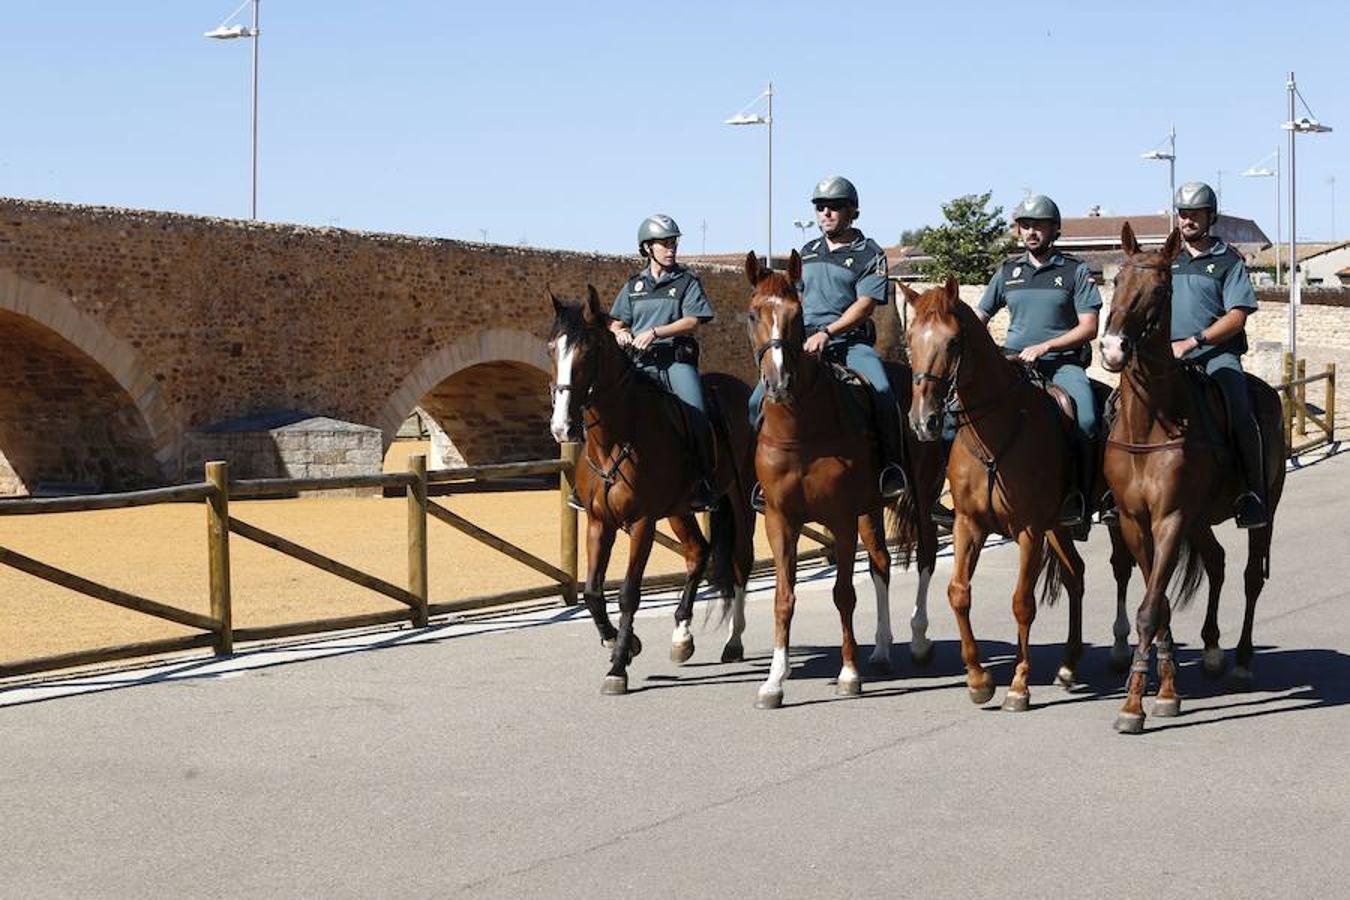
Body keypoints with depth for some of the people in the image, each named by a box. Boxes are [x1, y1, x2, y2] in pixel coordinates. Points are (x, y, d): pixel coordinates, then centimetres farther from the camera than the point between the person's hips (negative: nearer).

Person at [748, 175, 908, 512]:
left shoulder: (870, 255, 1)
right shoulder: (807, 253, 19)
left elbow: (864, 305, -9)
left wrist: (827, 332, -20)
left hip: (851, 342, -4)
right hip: (803, 342, 4)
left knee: (881, 391, -32)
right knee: (759, 401, -11)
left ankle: (891, 467, -20)